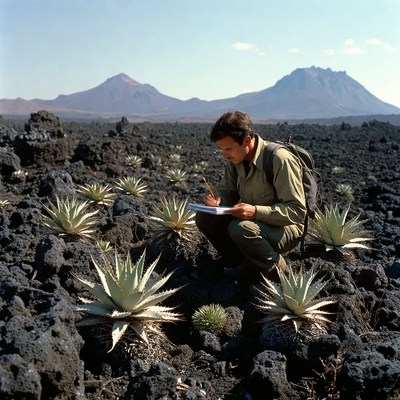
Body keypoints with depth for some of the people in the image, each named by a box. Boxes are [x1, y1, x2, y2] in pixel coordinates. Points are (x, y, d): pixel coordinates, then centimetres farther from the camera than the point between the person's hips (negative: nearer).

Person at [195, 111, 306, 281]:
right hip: (252, 221, 7)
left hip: (285, 228, -7)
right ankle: (242, 264, 0)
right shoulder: (234, 158, -4)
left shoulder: (280, 160, -25)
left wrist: (256, 211, -37)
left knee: (241, 228, -36)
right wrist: (218, 199, -15)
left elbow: (297, 211, -25)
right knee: (203, 217, -11)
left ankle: (279, 272, -10)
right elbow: (227, 190, 11)